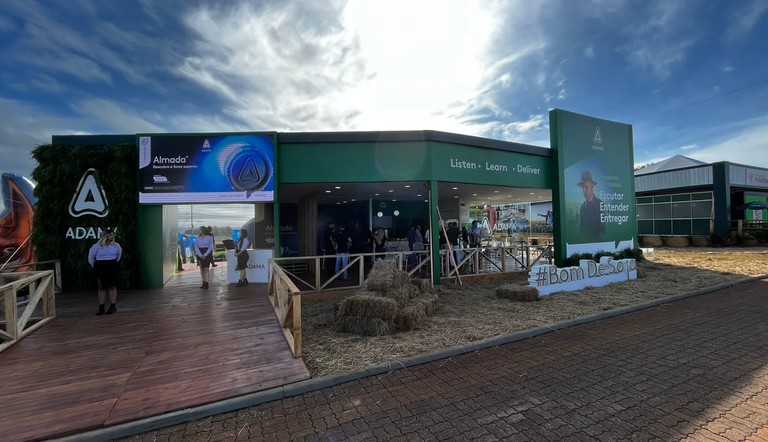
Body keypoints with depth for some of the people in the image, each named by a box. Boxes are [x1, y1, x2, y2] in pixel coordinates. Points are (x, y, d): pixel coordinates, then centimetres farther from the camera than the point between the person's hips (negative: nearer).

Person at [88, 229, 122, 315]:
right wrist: (94, 266, 12)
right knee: (102, 287, 5)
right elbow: (91, 257, 8)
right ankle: (101, 307, 11)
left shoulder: (116, 246, 0)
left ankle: (113, 306, 7)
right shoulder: (97, 246, -5)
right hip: (101, 268, 0)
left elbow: (119, 255, 19)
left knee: (112, 287, 3)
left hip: (112, 267, 1)